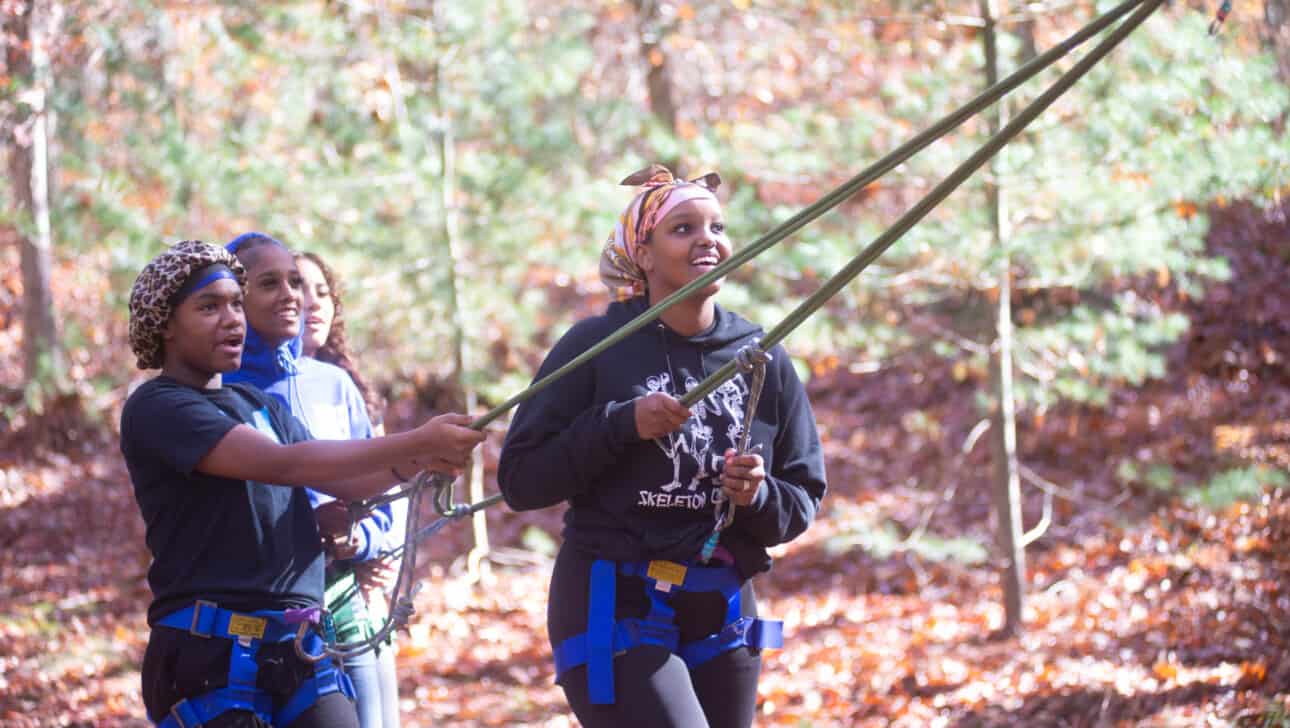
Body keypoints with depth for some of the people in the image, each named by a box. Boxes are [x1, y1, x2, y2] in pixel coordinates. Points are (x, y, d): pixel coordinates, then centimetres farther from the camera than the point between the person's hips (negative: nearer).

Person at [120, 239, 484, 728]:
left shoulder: (259, 407, 19)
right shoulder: (155, 408, -7)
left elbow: (344, 484, 12)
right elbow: (280, 465, -18)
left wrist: (411, 462, -10)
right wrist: (414, 442, -21)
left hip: (297, 653, 7)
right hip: (210, 659, -7)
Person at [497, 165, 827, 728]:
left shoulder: (763, 360, 6)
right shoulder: (597, 346, -5)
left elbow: (803, 500, 9)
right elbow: (519, 480, -8)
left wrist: (759, 497, -13)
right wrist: (621, 424, -18)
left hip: (723, 619, 5)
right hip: (615, 615, -5)